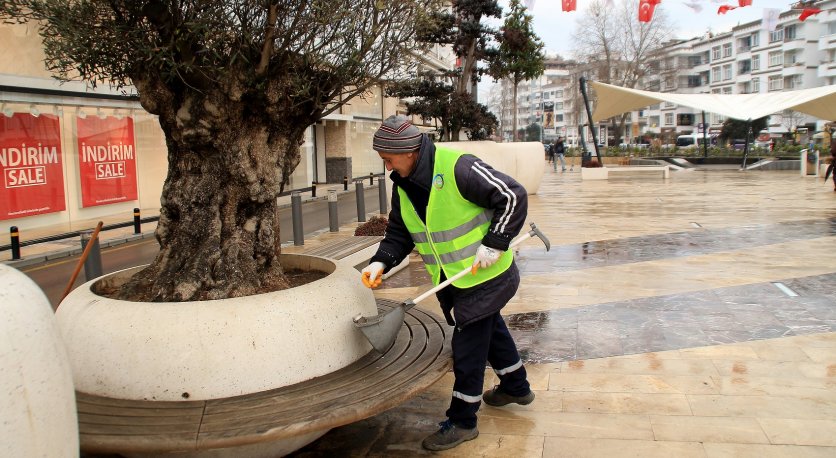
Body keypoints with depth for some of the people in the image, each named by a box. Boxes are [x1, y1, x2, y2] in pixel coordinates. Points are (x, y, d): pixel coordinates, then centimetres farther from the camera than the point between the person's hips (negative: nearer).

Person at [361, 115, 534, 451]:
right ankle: (516, 387, 46)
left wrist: (494, 244, -23)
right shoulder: (402, 186, 0)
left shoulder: (457, 167, -25)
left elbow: (513, 196, -21)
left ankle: (462, 421, 14)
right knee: (490, 330, 24)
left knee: (468, 345, -2)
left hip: (485, 275, -8)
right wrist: (381, 261, -11)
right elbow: (399, 233, 8)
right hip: (451, 281, 8)